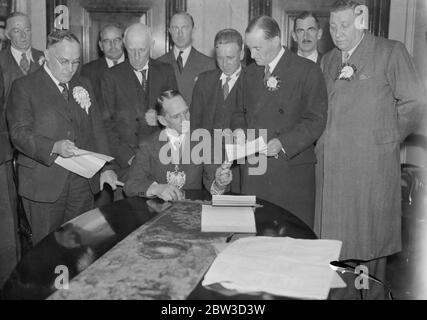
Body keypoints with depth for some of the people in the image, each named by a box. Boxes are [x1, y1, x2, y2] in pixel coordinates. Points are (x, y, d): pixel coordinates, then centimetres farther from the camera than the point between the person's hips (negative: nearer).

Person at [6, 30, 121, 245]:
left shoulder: (83, 86, 15)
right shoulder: (24, 87, -1)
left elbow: (96, 130, 12)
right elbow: (19, 133, -10)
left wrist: (106, 168, 1)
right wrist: (54, 147, -27)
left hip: (83, 181, 4)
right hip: (43, 183, -4)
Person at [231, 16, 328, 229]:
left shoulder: (308, 71, -5)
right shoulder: (249, 73, 14)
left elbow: (315, 121, -9)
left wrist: (283, 143, -21)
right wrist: (238, 129, 1)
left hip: (292, 173, -4)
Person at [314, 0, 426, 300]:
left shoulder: (391, 52, -2)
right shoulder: (328, 60, 16)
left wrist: (386, 138, 1)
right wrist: (323, 142, 7)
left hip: (373, 163, -5)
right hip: (332, 162, 5)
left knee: (372, 236, 5)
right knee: (337, 235, 8)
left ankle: (375, 293, 21)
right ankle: (345, 293, 21)